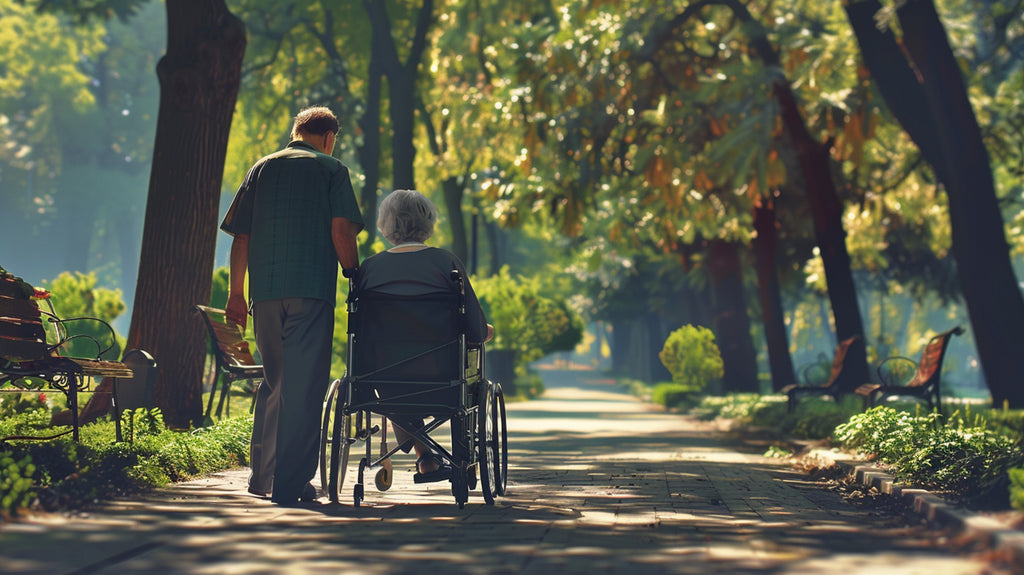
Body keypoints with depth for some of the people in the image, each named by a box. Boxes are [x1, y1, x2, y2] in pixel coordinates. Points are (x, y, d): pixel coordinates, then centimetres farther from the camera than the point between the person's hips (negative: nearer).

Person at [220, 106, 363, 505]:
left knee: (273, 382, 16)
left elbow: (241, 237, 12)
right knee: (303, 385, -2)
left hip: (265, 291, 4)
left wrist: (236, 294, 16)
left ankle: (261, 475, 17)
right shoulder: (331, 170, 5)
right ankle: (290, 482, -5)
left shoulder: (261, 168, 16)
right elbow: (342, 232, -7)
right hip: (312, 289, -4)